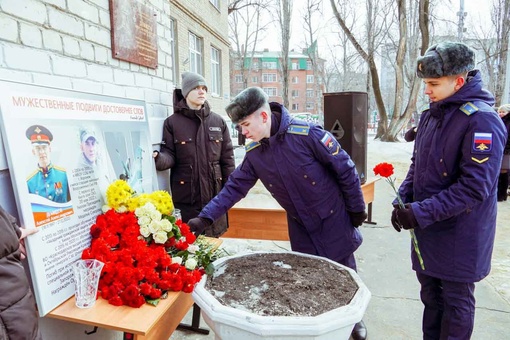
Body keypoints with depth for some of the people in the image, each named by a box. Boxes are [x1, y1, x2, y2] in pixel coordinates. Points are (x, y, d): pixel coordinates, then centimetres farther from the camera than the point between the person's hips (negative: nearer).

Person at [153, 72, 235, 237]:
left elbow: (227, 157, 5)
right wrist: (159, 158, -27)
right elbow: (170, 154, -3)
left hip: (214, 194, 2)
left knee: (212, 240, 15)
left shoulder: (218, 121, 5)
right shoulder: (172, 122, -1)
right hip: (185, 197, -2)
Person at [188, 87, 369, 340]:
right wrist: (205, 217, -12)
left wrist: (356, 209, -8)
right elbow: (235, 187, -5)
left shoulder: (307, 134, -26)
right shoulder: (253, 153, -9)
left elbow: (345, 169, -17)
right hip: (300, 226, 4)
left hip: (334, 219, -3)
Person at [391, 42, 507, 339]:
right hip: (427, 230, 7)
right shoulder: (432, 115, 5)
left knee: (455, 302, 13)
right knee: (430, 293, 22)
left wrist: (421, 213, -24)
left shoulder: (482, 120, -18)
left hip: (459, 235, -7)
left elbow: (475, 187, -22)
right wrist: (403, 200, -2)